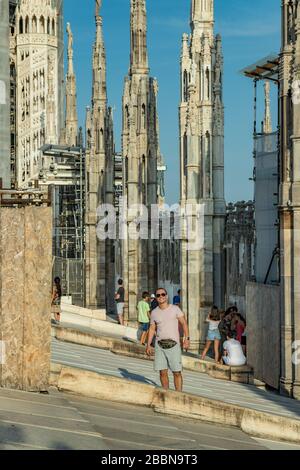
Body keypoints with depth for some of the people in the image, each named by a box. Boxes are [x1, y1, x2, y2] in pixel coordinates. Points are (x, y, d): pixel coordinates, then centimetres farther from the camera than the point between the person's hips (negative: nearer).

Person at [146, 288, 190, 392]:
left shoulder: (175, 309, 1)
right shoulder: (154, 312, 10)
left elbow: (184, 323, 2)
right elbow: (152, 329, 15)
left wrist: (186, 338, -8)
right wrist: (148, 345, 8)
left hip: (173, 344, -3)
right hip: (160, 345, 3)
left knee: (177, 372, -5)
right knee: (163, 372, 2)